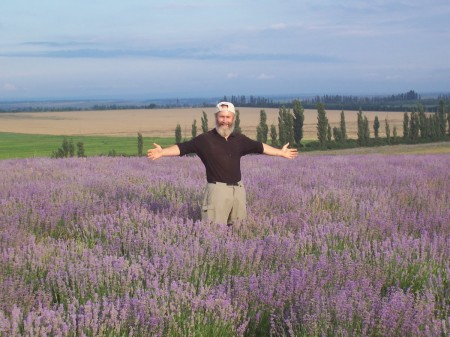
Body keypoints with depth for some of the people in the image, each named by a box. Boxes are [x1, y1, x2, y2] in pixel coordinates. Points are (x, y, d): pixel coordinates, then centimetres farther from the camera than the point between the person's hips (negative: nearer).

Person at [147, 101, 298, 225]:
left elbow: (259, 147, 22)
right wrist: (162, 152, -22)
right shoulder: (205, 139, -4)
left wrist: (281, 152, 27)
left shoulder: (239, 139, 10)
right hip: (217, 188, -5)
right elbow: (183, 147, -9)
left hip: (238, 188, 5)